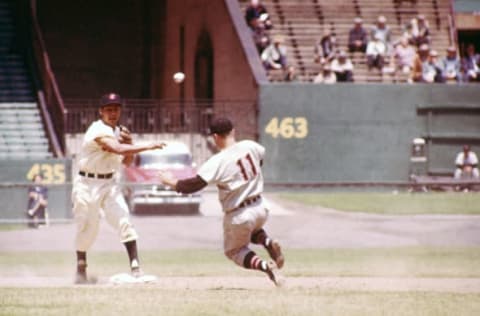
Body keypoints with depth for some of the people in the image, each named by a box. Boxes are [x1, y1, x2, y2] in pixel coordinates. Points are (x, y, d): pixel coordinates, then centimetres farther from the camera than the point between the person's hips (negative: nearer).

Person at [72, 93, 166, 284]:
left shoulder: (118, 132, 8)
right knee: (87, 228, 2)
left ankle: (135, 268, -12)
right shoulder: (98, 131, -18)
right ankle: (81, 272, 20)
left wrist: (129, 144, -6)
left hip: (109, 183, 6)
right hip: (87, 183, -6)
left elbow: (126, 162, 12)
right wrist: (147, 146, -35)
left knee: (124, 221, -9)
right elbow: (118, 149, -34)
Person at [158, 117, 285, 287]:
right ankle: (267, 242, 2)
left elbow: (194, 185, -23)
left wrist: (171, 182, -7)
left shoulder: (217, 162, -21)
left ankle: (265, 265, -9)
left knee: (234, 250, 20)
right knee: (253, 229, 38)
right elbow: (261, 157, 19)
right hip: (260, 209, 5)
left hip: (238, 217, -5)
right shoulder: (250, 146, -4)